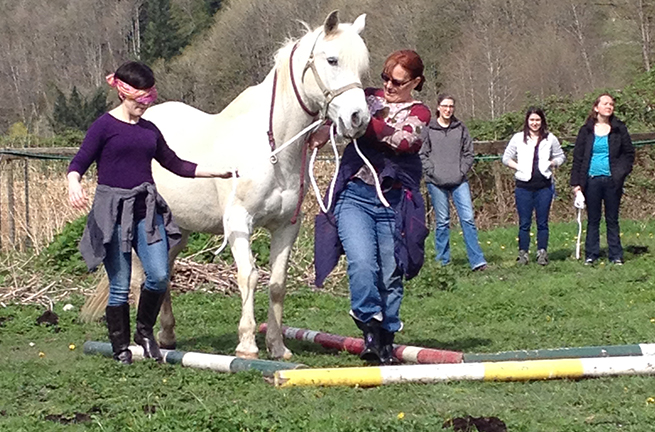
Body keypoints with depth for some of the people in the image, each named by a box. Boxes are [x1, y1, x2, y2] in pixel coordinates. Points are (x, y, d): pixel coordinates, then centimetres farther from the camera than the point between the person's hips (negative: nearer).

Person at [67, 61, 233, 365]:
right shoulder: (105, 125, -3)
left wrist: (218, 171, 21)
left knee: (159, 276, -10)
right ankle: (120, 348, 13)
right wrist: (73, 184, -30)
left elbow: (175, 164, 23)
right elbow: (79, 162, -8)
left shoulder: (149, 130, 14)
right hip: (114, 212, -5)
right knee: (119, 287, -1)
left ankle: (145, 332, 14)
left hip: (146, 210, 5)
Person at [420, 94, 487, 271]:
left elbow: (469, 153, 10)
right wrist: (432, 172, -9)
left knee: (468, 218, -4)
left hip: (459, 181, 2)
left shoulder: (461, 128, 8)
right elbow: (422, 155, 0)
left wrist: (462, 171, -2)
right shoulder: (428, 129, 1)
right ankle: (443, 261, 12)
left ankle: (477, 260, -3)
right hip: (436, 183, -2)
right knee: (442, 222, 4)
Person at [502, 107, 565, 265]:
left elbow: (560, 156, 15)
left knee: (542, 222, 5)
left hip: (544, 185, 1)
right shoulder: (518, 138, 3)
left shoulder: (550, 139, 5)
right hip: (524, 186, -1)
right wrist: (517, 166, -6)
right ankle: (523, 253, 9)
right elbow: (506, 158, 9)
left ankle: (542, 253, 12)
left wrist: (552, 163, -4)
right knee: (524, 222, 3)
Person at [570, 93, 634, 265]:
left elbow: (629, 153, 7)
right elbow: (577, 157, 4)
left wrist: (621, 172, -7)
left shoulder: (619, 129, 4)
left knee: (612, 220, 5)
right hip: (592, 180, 0)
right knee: (593, 220, 6)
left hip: (611, 180, 0)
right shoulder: (586, 131, 4)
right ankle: (591, 255, 10)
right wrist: (576, 182, -3)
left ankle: (616, 256, 9)